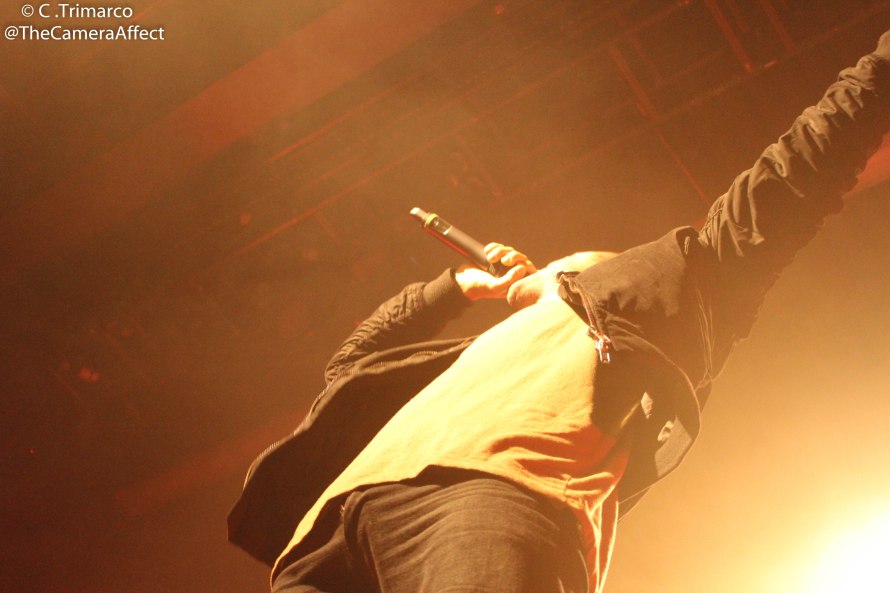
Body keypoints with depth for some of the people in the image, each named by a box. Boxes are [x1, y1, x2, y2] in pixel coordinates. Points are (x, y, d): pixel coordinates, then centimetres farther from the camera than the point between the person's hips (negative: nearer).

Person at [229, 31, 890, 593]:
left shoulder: (655, 290, 36)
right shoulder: (482, 351, 47)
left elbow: (782, 189, 32)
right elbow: (353, 359, 60)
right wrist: (460, 285, 61)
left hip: (505, 487, -5)